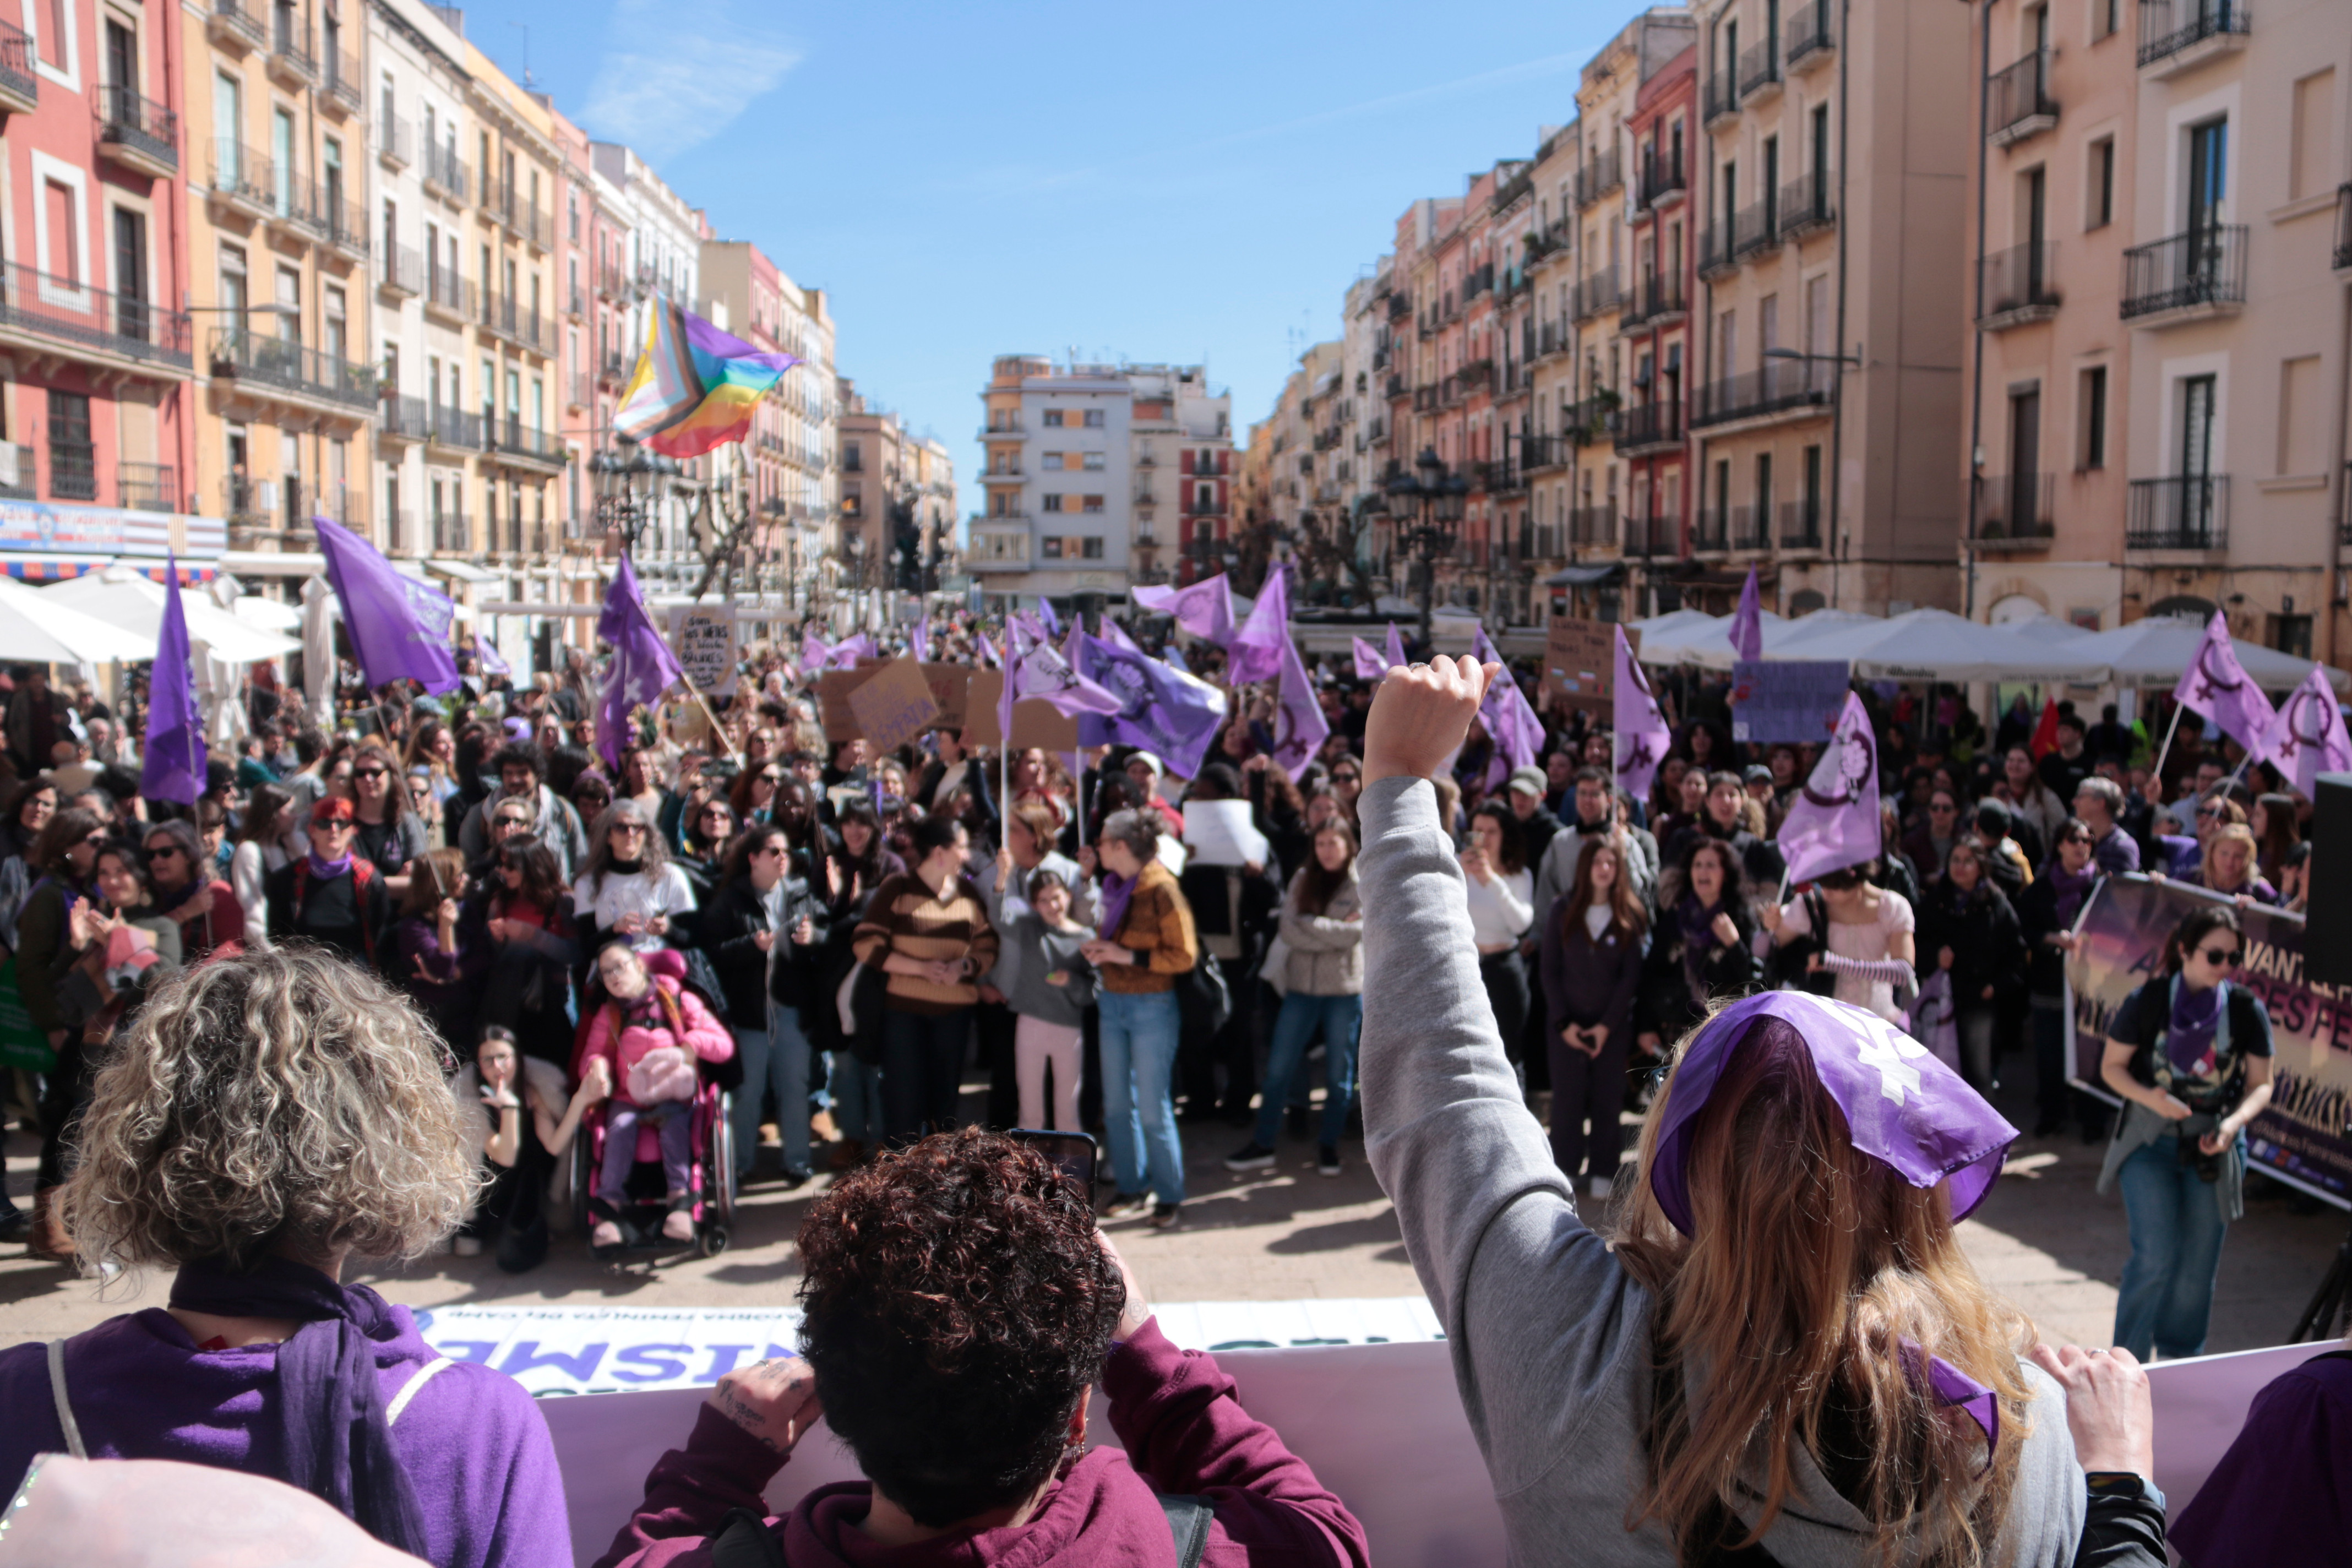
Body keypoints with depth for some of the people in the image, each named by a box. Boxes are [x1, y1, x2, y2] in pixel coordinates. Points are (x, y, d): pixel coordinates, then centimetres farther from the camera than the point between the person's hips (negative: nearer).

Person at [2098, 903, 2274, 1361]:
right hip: (2151, 1141, -2)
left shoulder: (2247, 1009, -3)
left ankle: (2179, 1360, 28)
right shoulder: (2148, 1001, -8)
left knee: (2198, 1264, 8)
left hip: (2214, 1147, 2)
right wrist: (2149, 1097, -20)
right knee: (2155, 1257, -10)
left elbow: (2261, 1084, 3)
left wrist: (2234, 1122, -16)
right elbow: (2112, 1067, -1)